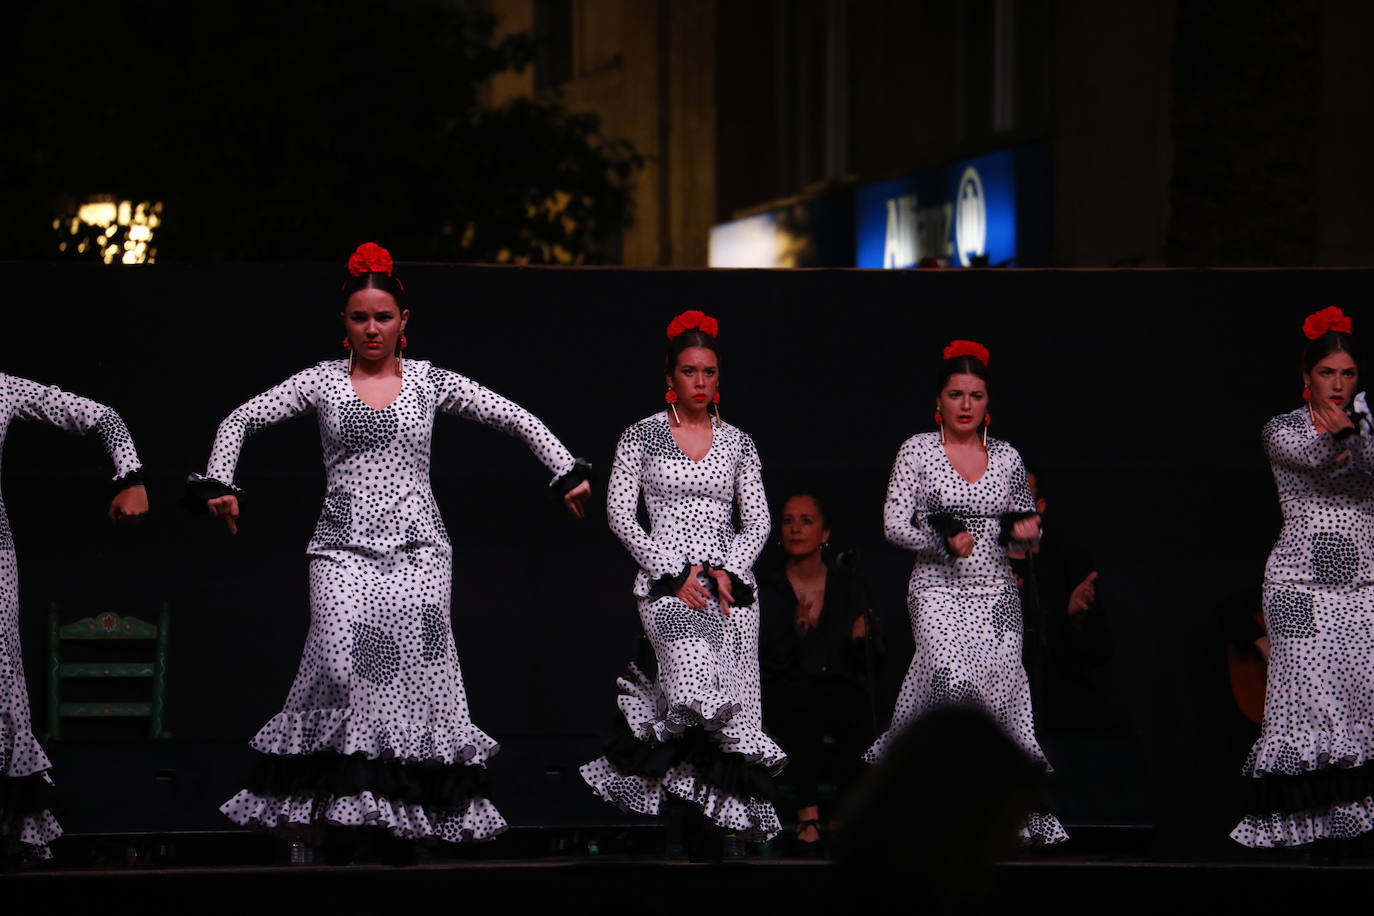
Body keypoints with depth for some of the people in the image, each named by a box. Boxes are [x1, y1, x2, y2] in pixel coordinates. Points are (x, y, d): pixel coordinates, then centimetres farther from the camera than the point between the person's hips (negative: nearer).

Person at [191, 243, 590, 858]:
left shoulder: (429, 383, 10)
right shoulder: (323, 382, 8)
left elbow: (515, 419, 14)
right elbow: (241, 420, 9)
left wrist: (567, 473, 7)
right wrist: (219, 483, -4)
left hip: (416, 546, 1)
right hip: (344, 546, -1)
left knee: (414, 668, -11)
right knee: (344, 663, -19)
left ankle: (402, 817, -5)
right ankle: (339, 809, -10)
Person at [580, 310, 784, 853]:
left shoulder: (737, 443, 13)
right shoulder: (642, 436, 5)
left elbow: (757, 522, 11)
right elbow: (620, 514, 0)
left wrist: (727, 571, -7)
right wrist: (675, 574, -9)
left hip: (729, 581, 4)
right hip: (667, 581, -3)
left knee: (729, 701, -6)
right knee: (697, 682, -26)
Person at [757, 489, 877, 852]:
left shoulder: (848, 583, 14)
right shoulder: (764, 584, 9)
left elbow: (867, 661, 13)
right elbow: (761, 658, -1)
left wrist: (861, 640, -8)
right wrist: (794, 630, -16)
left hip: (841, 687, 1)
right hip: (783, 694, -1)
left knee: (856, 712, -34)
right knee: (802, 699, -37)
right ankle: (807, 809, -32)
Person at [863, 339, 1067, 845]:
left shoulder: (1007, 457, 11)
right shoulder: (918, 450, 2)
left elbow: (1021, 538, 18)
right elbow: (894, 524, -1)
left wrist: (1027, 532, -5)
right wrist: (942, 540, -15)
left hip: (996, 593, 3)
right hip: (938, 589, -3)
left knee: (999, 687, -7)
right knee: (951, 674, -26)